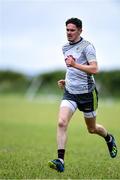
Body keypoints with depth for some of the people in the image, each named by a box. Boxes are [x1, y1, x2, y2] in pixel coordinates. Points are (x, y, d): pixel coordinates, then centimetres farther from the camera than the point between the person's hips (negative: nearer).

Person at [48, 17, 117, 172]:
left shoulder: (87, 46, -11)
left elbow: (94, 69, -21)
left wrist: (74, 65, -29)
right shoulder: (65, 48, 11)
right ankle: (60, 161, -21)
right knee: (62, 123, -18)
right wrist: (66, 80, 14)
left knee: (92, 129, 12)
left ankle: (109, 139, 46)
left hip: (87, 93, -5)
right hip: (70, 93, 5)